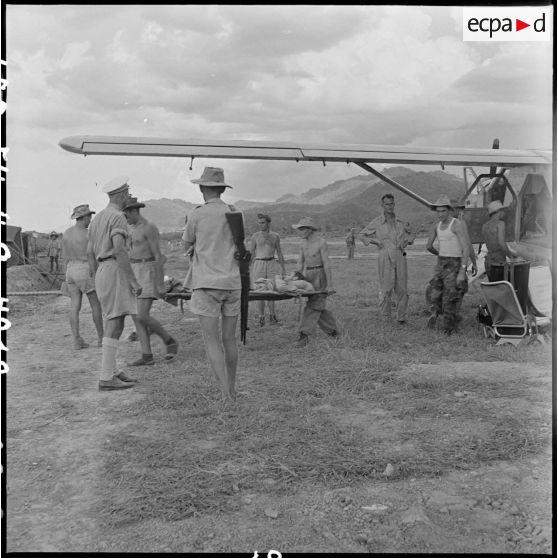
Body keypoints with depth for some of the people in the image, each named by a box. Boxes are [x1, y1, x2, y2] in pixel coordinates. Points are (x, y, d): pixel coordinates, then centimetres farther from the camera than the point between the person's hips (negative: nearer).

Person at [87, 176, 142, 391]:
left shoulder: (98, 217, 19)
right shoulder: (117, 216, -11)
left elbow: (90, 252, 20)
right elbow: (119, 250, -24)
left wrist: (99, 281, 25)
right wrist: (134, 280, -21)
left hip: (102, 273, 10)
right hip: (115, 273, -10)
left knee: (112, 324, 13)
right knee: (115, 326, -10)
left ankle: (112, 372, 17)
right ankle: (106, 378, -11)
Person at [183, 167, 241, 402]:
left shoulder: (197, 214, -5)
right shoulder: (235, 213, 5)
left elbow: (187, 245, 9)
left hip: (207, 283, -4)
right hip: (232, 282, 4)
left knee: (212, 341, -1)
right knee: (229, 338, 14)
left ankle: (226, 394, -8)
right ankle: (231, 388, 26)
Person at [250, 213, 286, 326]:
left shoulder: (275, 236, 9)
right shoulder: (255, 236, 6)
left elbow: (279, 253, 15)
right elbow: (251, 253, 8)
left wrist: (283, 269, 12)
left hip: (272, 264, 1)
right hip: (259, 264, -1)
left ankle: (272, 315, 5)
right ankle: (261, 316, 3)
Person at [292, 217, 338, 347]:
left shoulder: (321, 243, -14)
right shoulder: (303, 243, 8)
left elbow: (326, 264, -16)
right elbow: (300, 263, 11)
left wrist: (329, 284, -18)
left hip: (320, 276, -7)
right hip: (307, 275, 7)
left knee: (312, 306, -11)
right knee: (318, 307, 11)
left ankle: (303, 336, -13)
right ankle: (333, 331, 25)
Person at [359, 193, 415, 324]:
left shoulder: (401, 222, 11)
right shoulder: (377, 222, 1)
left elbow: (411, 234, 26)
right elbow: (362, 235, 10)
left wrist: (407, 241, 4)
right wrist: (376, 241, -2)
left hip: (400, 257, 3)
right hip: (385, 258, -3)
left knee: (401, 289, 4)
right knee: (386, 288, -8)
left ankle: (401, 317, 16)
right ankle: (385, 315, 10)